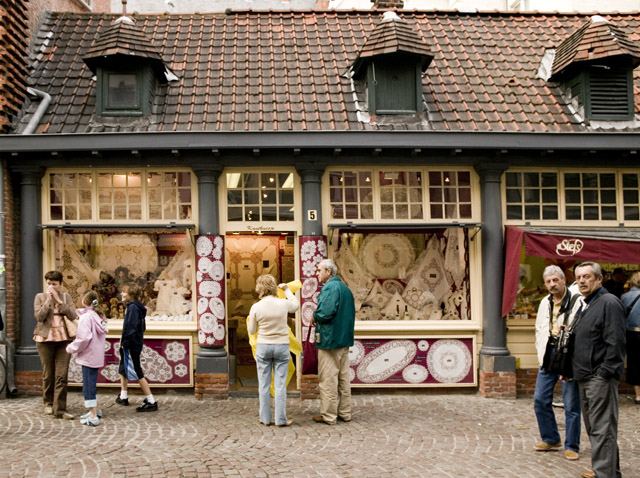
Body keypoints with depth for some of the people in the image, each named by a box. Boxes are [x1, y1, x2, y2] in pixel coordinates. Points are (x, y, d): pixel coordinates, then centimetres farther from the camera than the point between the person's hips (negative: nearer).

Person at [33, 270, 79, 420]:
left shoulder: (66, 297, 9)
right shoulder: (40, 297, 6)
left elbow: (73, 316, -5)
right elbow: (39, 316, -8)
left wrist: (58, 300, -8)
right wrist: (48, 300, -12)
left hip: (63, 338, 0)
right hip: (45, 339, 0)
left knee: (62, 375, -7)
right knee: (48, 374, 6)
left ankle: (60, 409, -7)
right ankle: (48, 403, 25)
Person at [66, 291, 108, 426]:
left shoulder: (86, 317, -16)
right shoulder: (98, 316, 7)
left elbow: (84, 338, -23)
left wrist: (71, 348, -9)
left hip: (88, 357, -8)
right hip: (97, 356, 8)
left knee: (88, 386, -3)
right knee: (91, 384, 21)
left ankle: (93, 417, -2)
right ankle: (95, 410, 33)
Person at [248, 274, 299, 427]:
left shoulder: (256, 307, -10)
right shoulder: (283, 304, -8)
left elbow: (251, 331, 2)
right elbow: (296, 305, 17)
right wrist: (287, 290, 27)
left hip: (263, 347, 0)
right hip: (282, 346, 0)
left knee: (264, 384, 9)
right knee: (280, 384, 4)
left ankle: (265, 418, 15)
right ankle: (281, 419, 7)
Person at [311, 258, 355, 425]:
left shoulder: (329, 288, -16)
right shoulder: (345, 288, 14)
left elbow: (326, 312, -27)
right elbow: (351, 313, 18)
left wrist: (314, 317, -8)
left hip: (329, 340, -9)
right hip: (344, 339, 9)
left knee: (328, 379, -1)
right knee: (343, 378, 14)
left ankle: (328, 415, 5)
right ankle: (345, 413, 21)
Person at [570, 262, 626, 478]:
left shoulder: (609, 303, -12)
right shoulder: (585, 306, 18)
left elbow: (615, 342, -18)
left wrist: (605, 373, -20)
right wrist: (572, 369, 19)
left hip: (601, 378, -10)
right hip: (585, 377, 10)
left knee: (602, 428, -6)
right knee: (593, 426, 16)